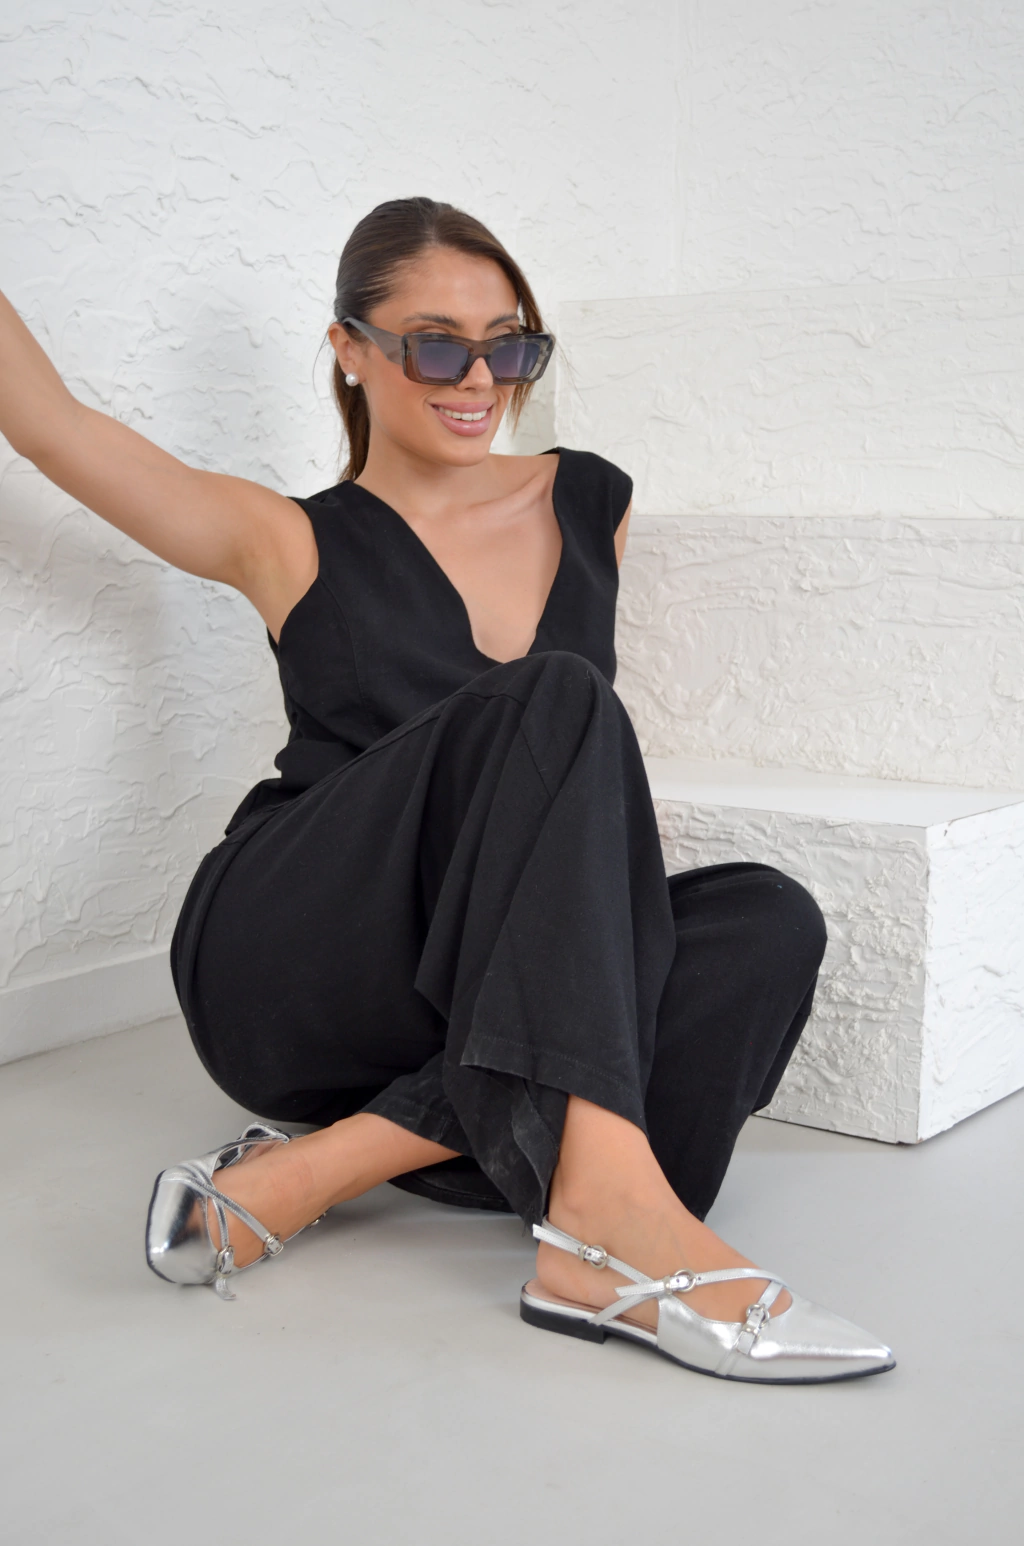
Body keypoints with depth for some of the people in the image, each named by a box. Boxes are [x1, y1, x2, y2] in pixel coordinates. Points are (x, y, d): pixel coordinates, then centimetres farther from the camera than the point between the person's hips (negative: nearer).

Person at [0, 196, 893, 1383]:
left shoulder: (588, 506, 14)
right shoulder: (295, 548, 5)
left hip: (480, 1003, 4)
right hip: (281, 970, -4)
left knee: (766, 920, -25)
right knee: (552, 699, -28)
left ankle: (329, 1160, -29)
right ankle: (606, 1186, -43)